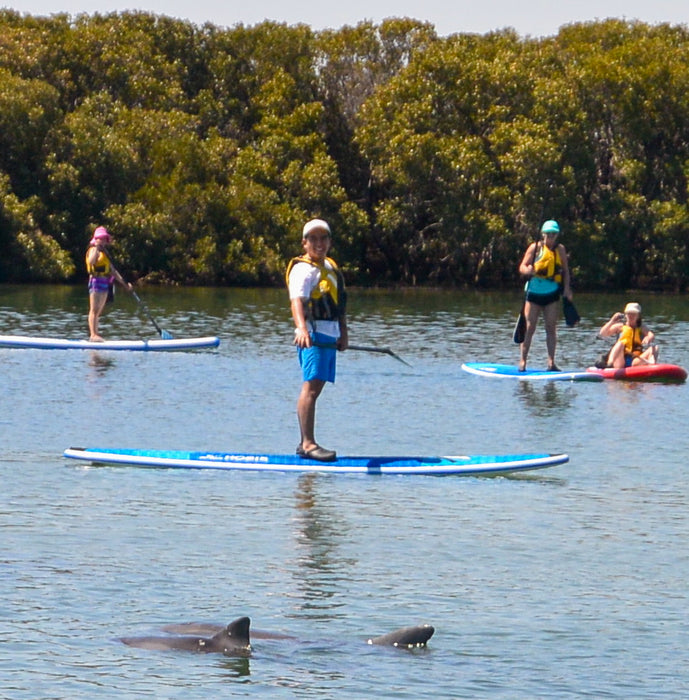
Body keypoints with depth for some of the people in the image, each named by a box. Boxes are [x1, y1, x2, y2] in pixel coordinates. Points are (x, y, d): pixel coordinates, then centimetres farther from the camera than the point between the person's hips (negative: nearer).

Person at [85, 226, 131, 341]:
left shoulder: (105, 252, 22)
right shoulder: (93, 250, -4)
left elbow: (112, 270, 24)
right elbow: (91, 261, -27)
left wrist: (124, 283, 19)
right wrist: (96, 248, -30)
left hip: (105, 283, 9)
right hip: (96, 281, -9)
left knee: (99, 311, 8)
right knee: (94, 310, -13)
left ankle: (94, 334, 10)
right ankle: (93, 335, -18)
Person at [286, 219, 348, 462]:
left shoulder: (331, 267, 19)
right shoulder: (303, 269, -10)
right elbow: (297, 300, -27)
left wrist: (343, 333, 25)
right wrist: (302, 328, -42)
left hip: (330, 337, 9)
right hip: (313, 335, -9)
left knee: (314, 388, 13)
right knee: (311, 387, -16)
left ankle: (305, 443, 18)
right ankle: (308, 443, -22)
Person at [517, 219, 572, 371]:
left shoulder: (560, 249, 5)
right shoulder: (535, 247, -4)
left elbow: (565, 270, 12)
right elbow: (522, 267, -5)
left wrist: (566, 288, -1)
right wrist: (527, 270, -28)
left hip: (551, 294, 3)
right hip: (534, 292, -3)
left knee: (551, 328, 1)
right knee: (529, 328, -3)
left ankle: (551, 362, 2)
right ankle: (522, 361, 0)